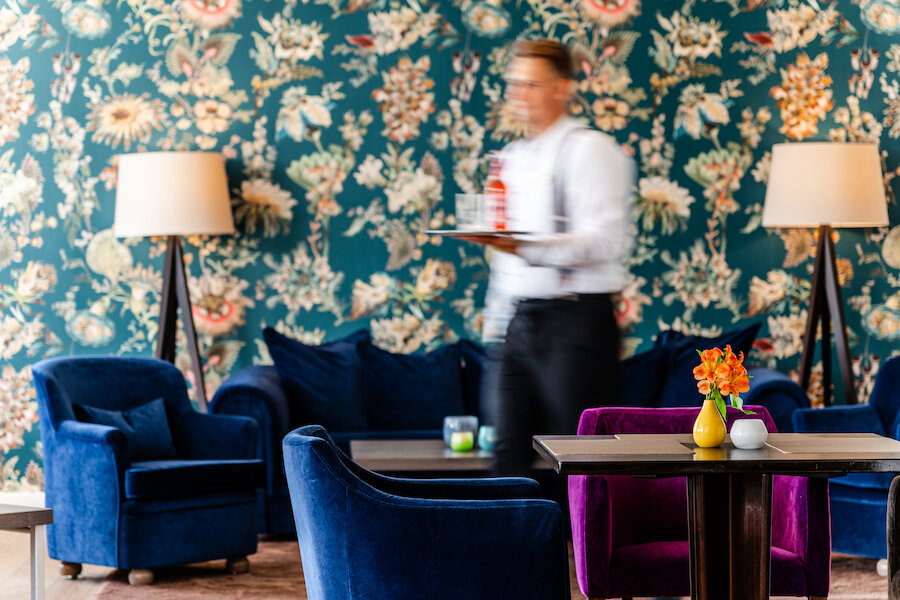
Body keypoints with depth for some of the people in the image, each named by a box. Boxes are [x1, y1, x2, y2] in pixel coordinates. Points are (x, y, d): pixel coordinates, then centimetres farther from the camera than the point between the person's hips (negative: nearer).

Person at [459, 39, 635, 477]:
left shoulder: (590, 149, -6)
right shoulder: (512, 157, 20)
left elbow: (606, 239, -18)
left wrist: (527, 247, -28)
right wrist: (495, 318, 18)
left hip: (575, 319, -8)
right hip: (521, 321, 8)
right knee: (511, 452, 5)